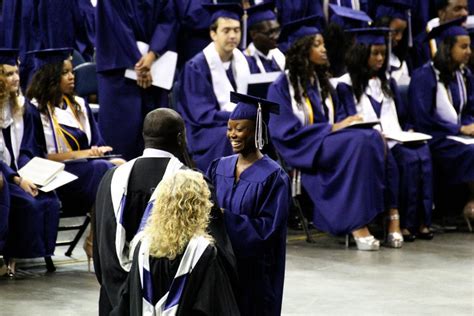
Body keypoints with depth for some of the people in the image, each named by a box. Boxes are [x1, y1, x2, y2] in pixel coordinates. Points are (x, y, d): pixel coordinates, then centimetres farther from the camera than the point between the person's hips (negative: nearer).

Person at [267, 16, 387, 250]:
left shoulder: (322, 82, 18)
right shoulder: (282, 87, -4)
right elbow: (286, 133, -13)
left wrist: (342, 125, -4)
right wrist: (331, 129, -18)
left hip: (328, 146, 7)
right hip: (302, 152, -7)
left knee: (372, 137, -26)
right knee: (360, 142, -33)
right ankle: (356, 224, -36)